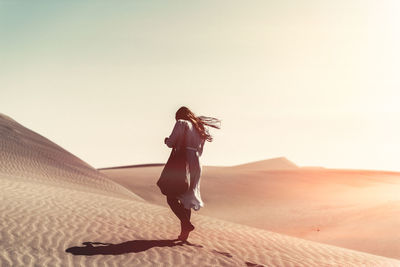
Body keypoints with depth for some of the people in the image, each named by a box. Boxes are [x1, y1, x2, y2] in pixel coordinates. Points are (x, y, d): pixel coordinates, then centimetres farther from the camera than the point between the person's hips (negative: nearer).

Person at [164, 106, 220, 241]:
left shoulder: (181, 123, -2)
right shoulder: (200, 127, 19)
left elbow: (171, 143, -8)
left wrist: (166, 140, 15)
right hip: (196, 164, 7)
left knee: (171, 197, -3)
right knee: (187, 198, 13)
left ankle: (187, 224, -20)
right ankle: (184, 233, 10)